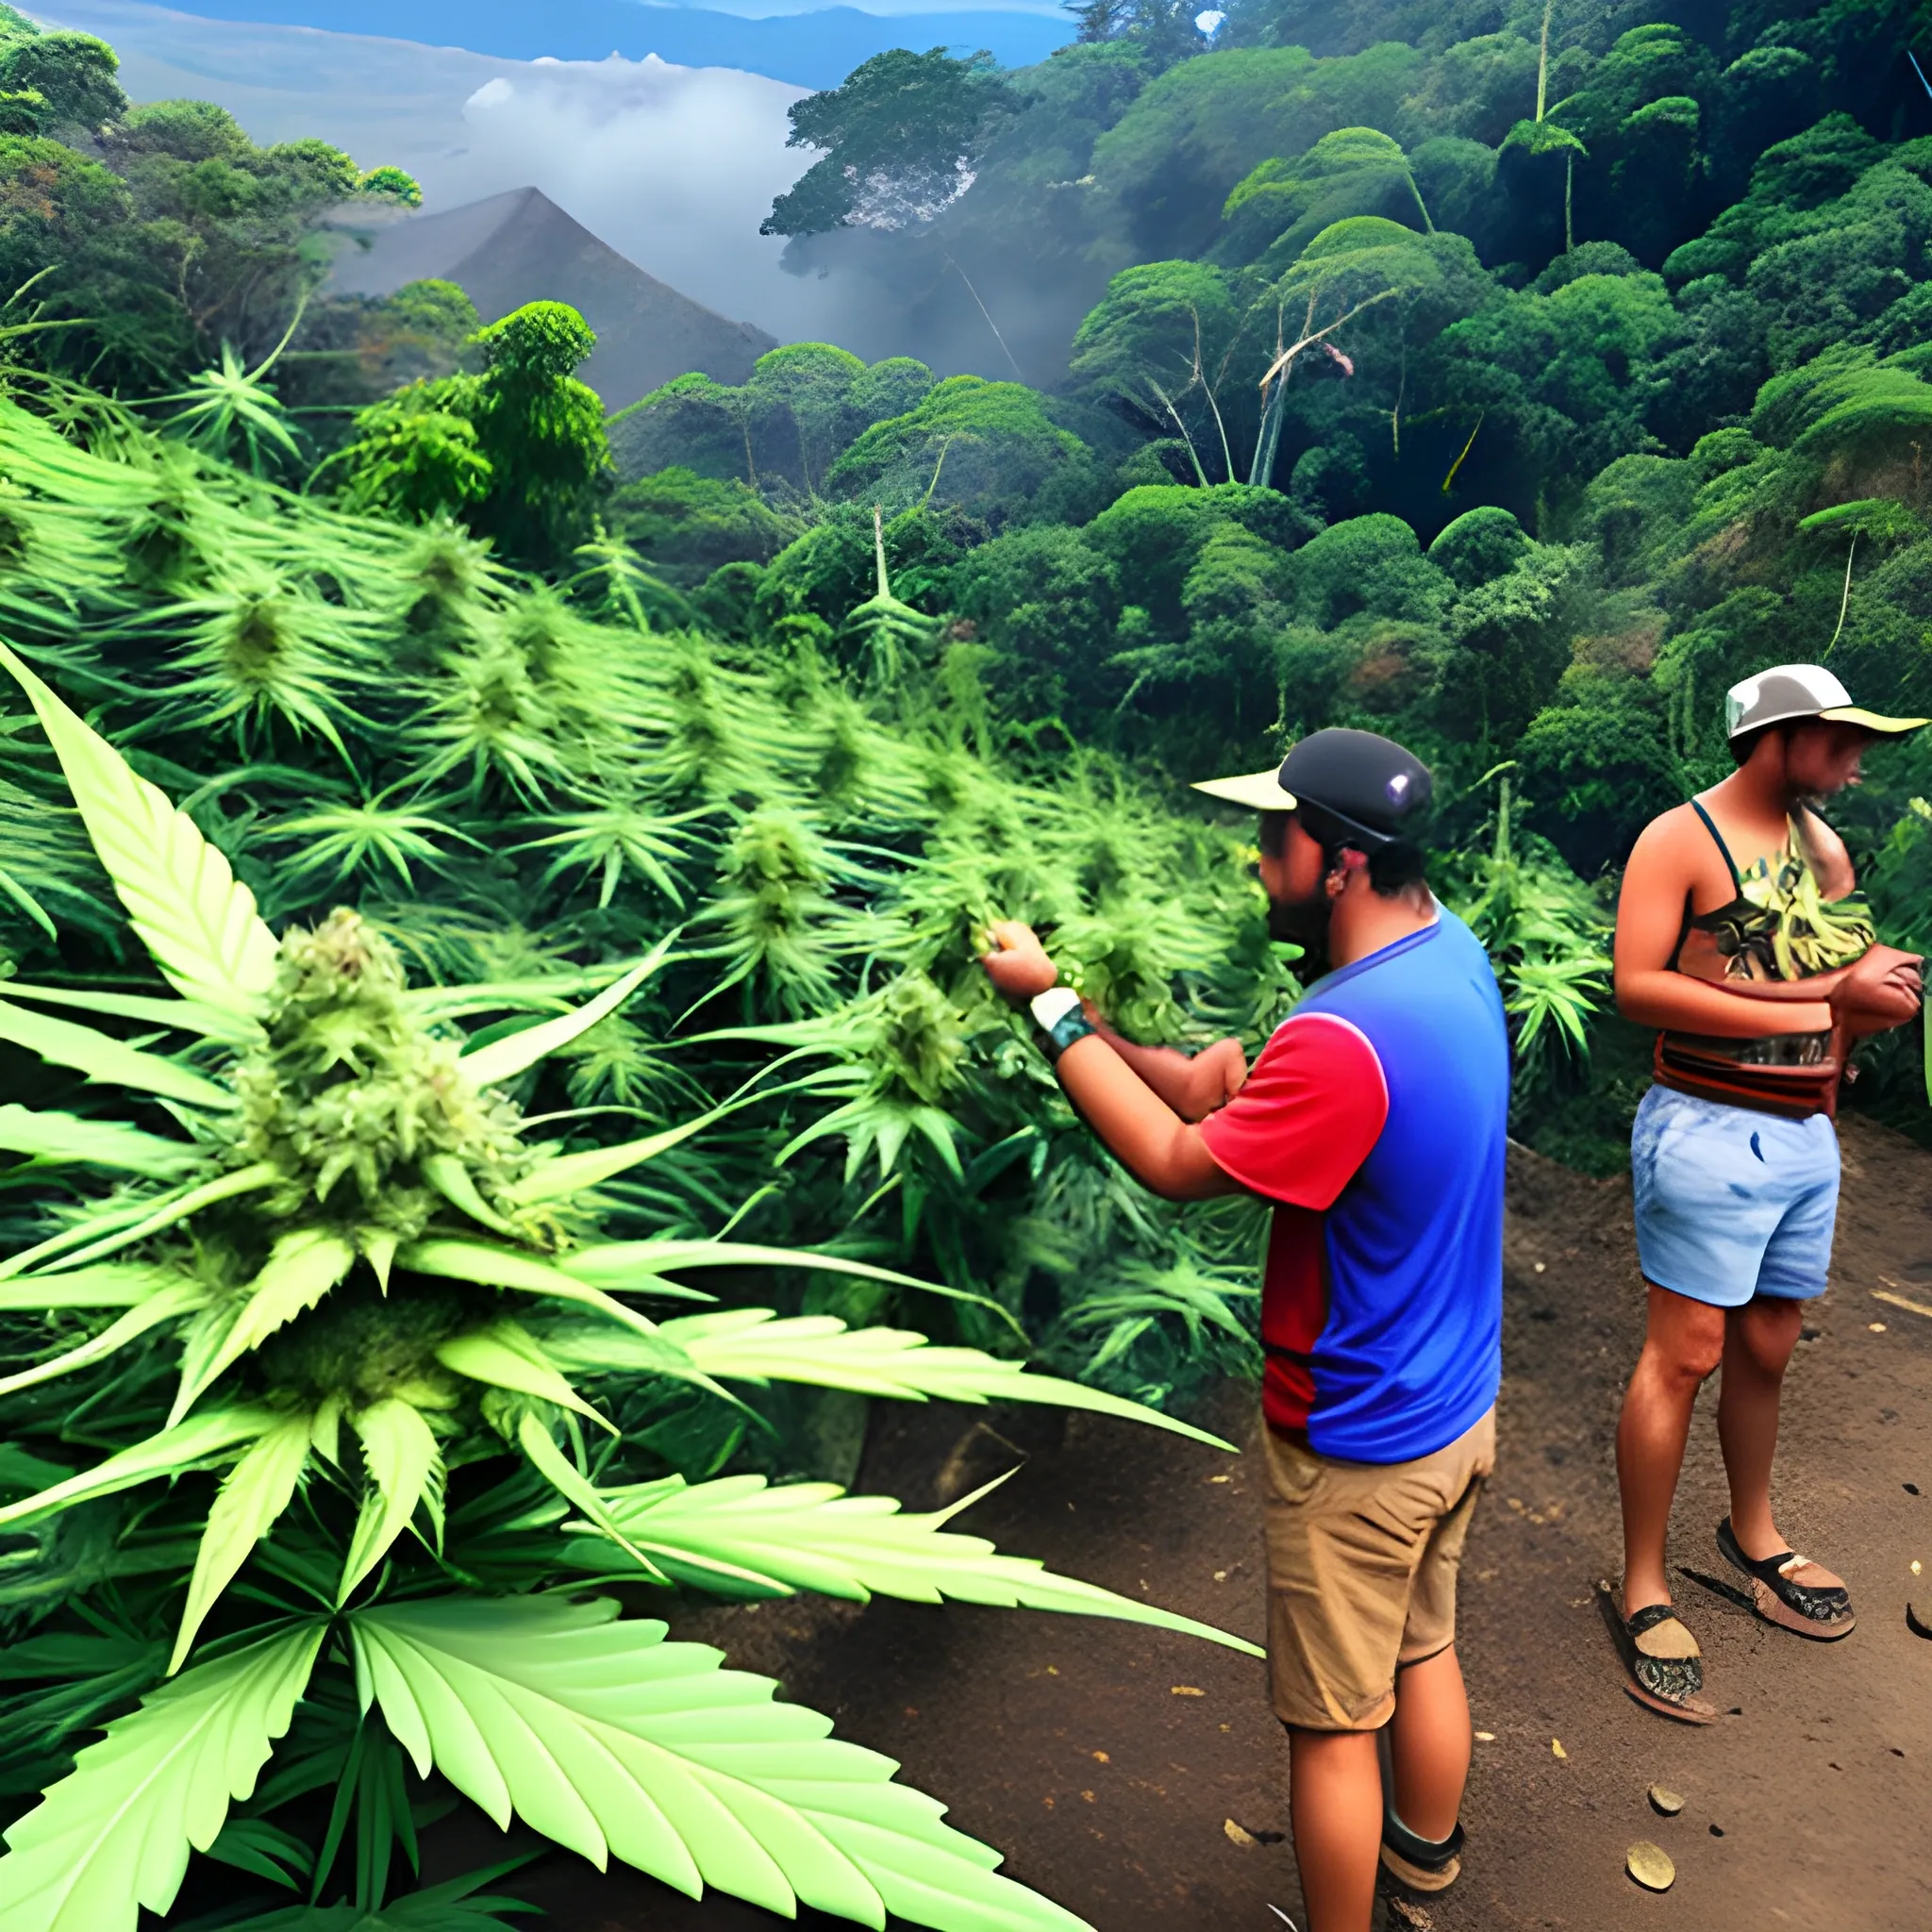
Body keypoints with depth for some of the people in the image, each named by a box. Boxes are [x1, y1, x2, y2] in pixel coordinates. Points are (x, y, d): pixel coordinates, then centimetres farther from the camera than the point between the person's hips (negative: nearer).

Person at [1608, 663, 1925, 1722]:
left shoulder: (1824, 845, 13)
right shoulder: (1681, 839, -9)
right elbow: (1638, 985, -20)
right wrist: (1805, 1005, -18)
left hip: (1807, 1136, 7)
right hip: (1710, 1131, -7)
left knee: (1766, 1348, 17)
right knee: (1686, 1352, -4)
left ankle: (1752, 1536, 38)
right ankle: (1643, 1593, 7)